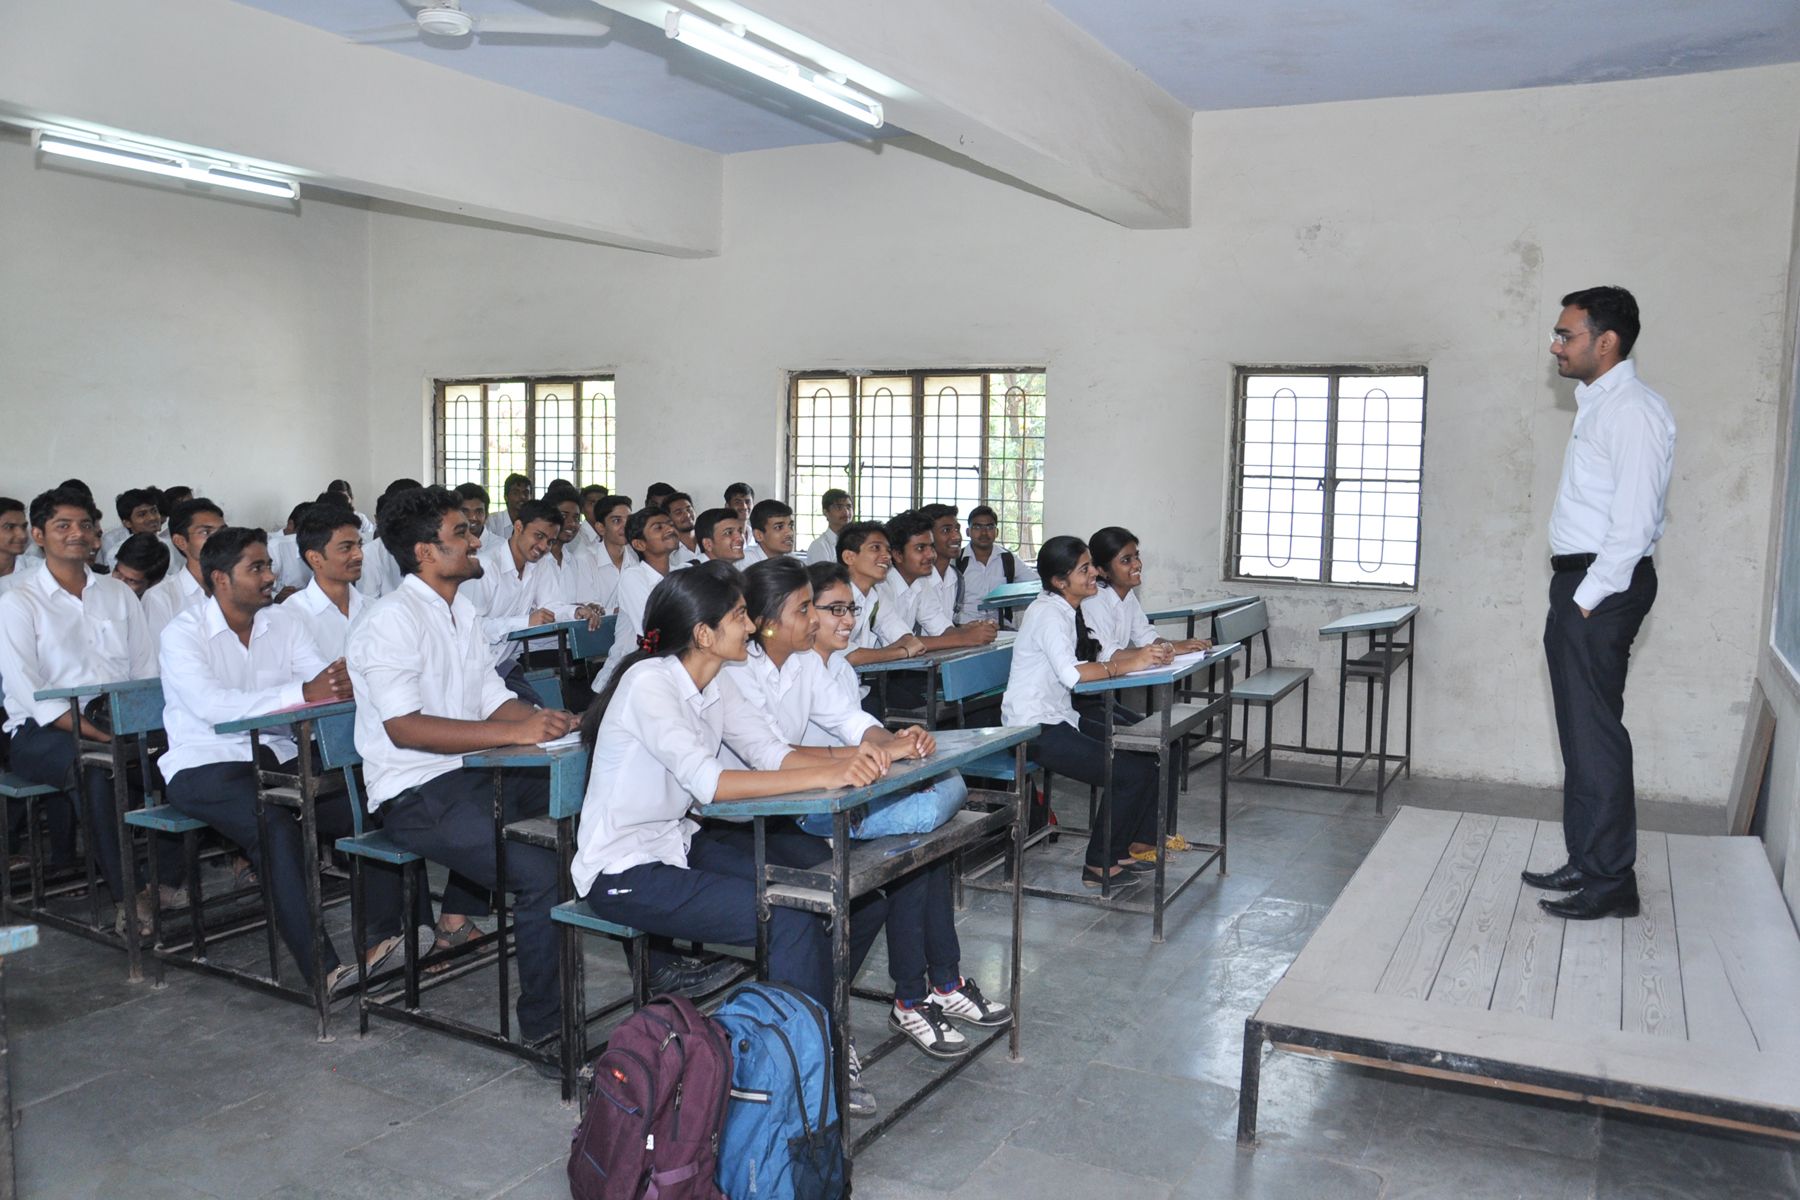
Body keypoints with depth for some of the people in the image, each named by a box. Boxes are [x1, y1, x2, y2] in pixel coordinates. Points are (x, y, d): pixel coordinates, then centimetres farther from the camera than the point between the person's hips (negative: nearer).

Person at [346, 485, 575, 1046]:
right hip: (415, 797, -9)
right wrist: (513, 732, -29)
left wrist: (543, 719, -7)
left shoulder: (461, 611, 15)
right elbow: (404, 726, -24)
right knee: (542, 873, -24)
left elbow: (494, 699, 14)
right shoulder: (393, 619, -14)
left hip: (472, 774, 9)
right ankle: (543, 1025, -9)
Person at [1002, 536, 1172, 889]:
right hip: (1033, 728, -10)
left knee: (1145, 757, 8)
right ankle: (1100, 866, 1)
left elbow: (1096, 656, 10)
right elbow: (1071, 673, -32)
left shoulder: (1068, 611, 11)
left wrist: (1147, 653, -5)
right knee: (1134, 774, -12)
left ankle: (1138, 845, 19)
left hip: (1060, 718, 10)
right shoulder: (1048, 613, -19)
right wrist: (1127, 665, -27)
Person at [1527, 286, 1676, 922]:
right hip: (1577, 582, 10)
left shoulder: (1633, 411, -14)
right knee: (1580, 732, 14)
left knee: (1595, 734, -5)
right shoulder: (1596, 406, 17)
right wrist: (1571, 596, 15)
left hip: (1604, 586, -10)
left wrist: (1590, 598, -18)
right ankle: (1586, 863, 24)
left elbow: (1634, 522, -21)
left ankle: (1611, 882, 3)